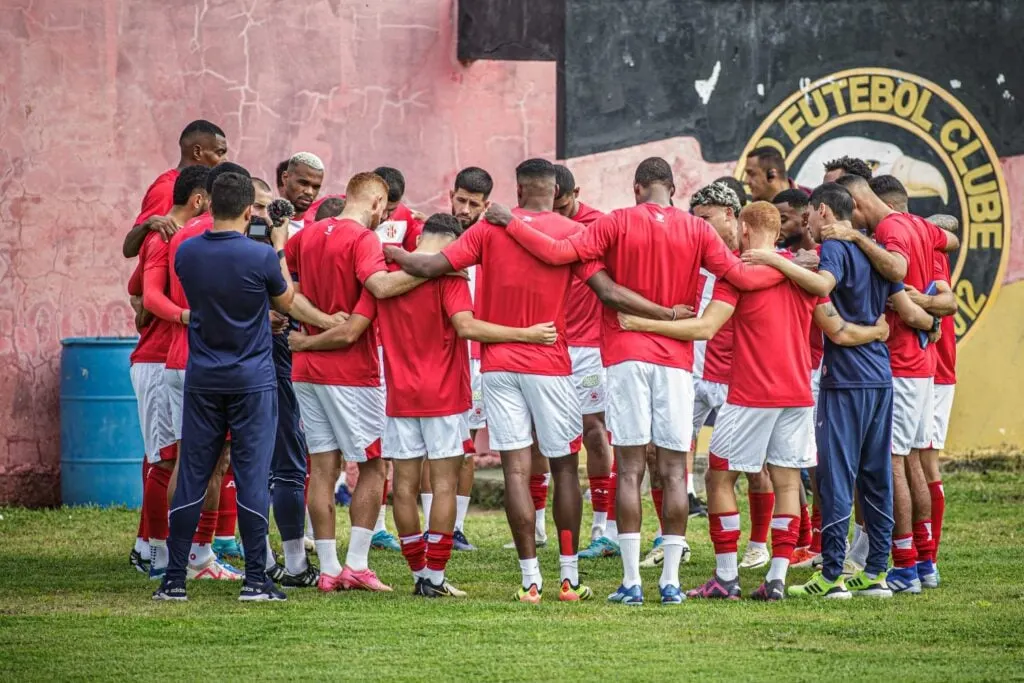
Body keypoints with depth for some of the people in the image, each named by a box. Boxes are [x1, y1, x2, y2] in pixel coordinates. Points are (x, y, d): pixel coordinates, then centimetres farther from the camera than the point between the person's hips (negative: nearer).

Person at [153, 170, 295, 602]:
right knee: (252, 477, 0)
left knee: (191, 477, 7)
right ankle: (255, 579, 0)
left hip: (202, 380, 3)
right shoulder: (260, 257, -15)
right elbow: (286, 303, 3)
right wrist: (279, 250, 12)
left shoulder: (186, 253, -3)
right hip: (253, 381, -3)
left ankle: (174, 579, 7)